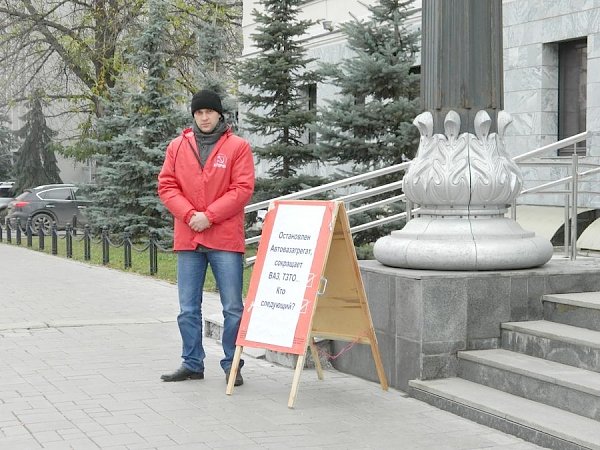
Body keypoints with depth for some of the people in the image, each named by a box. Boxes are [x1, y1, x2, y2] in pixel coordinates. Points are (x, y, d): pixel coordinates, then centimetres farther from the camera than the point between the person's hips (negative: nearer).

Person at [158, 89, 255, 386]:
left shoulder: (238, 147, 1)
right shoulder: (178, 146, 9)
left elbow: (243, 189, -6)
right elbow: (166, 186, 5)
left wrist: (209, 216, -13)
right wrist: (190, 214, -10)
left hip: (225, 239, -3)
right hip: (188, 239, 3)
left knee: (233, 308, 0)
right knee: (188, 309, 8)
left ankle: (232, 365, 10)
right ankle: (192, 364, 19)